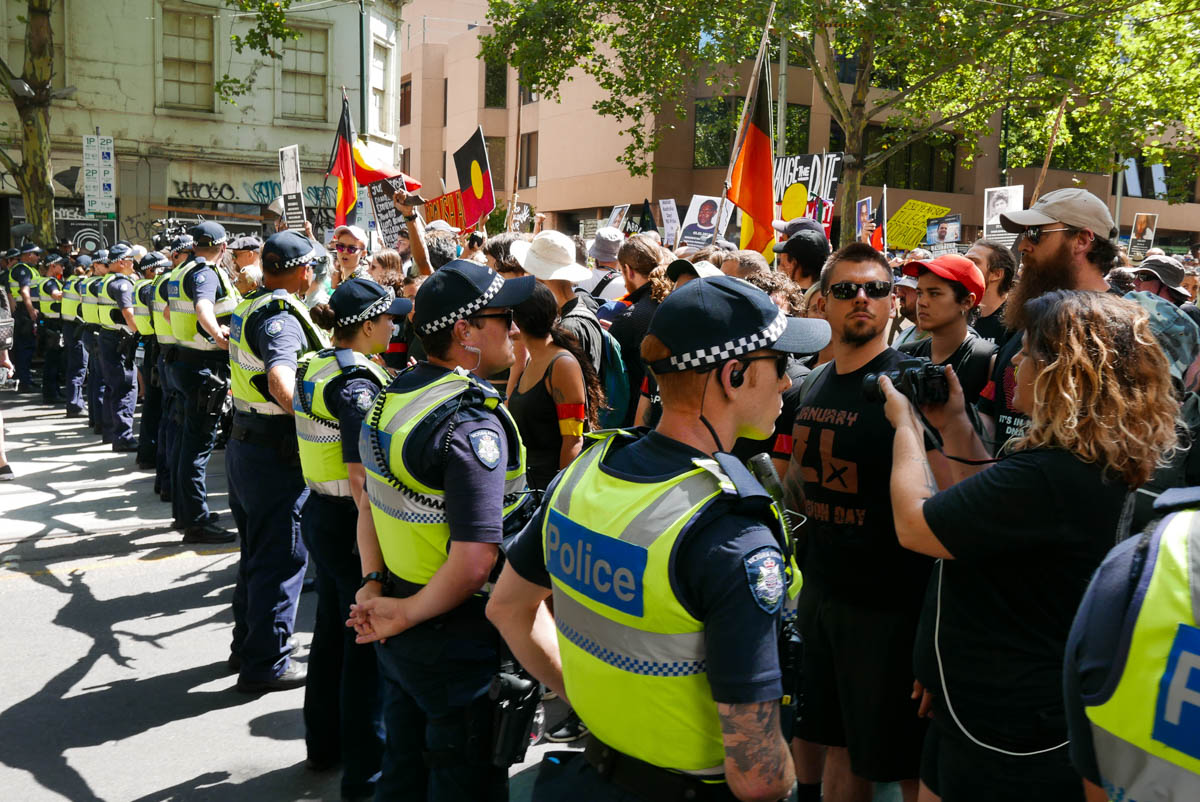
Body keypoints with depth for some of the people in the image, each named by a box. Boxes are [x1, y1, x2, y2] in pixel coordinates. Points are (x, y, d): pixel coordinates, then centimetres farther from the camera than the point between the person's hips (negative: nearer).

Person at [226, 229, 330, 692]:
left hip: (244, 441, 10)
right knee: (281, 558, 2)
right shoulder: (281, 317, -21)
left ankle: (246, 645, 35)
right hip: (277, 451, -10)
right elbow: (281, 381, -38)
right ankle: (266, 665, 12)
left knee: (256, 551, 22)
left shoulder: (250, 307, 9)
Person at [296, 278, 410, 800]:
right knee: (368, 645, 3)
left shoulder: (312, 367, 6)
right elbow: (361, 479, -25)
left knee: (331, 631, 22)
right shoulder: (357, 385, -22)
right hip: (352, 526, -9)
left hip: (319, 515, 9)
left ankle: (324, 743, 38)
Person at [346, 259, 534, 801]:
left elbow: (372, 501, 13)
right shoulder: (473, 423, -25)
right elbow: (473, 561, -32)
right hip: (458, 642, -8)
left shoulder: (394, 393, 2)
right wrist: (408, 614, -17)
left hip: (398, 635, 8)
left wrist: (373, 585, 7)